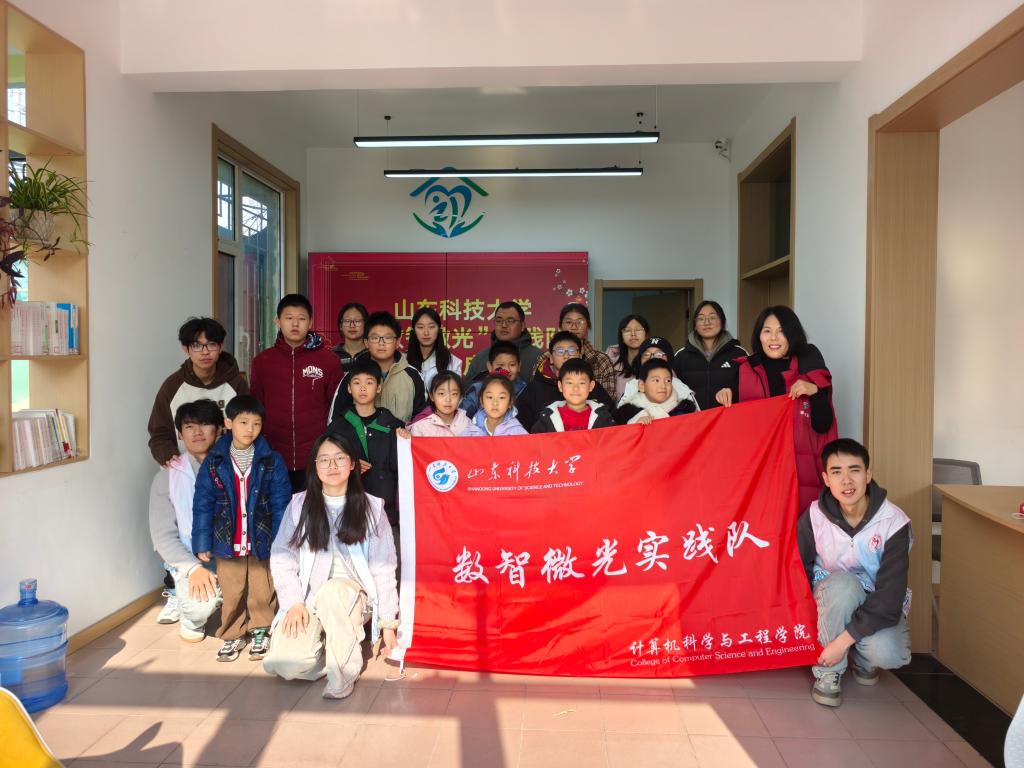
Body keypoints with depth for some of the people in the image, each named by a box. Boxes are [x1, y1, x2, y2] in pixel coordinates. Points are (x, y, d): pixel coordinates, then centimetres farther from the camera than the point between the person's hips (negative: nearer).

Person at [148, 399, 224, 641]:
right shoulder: (167, 477, 2)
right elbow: (163, 535, -2)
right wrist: (193, 568, -17)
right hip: (189, 561, -1)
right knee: (201, 603, -31)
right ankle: (190, 619, 7)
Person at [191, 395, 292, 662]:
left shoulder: (271, 461, -5)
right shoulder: (214, 461, -2)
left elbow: (280, 504, -5)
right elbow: (202, 504, 0)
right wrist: (202, 543, -2)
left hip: (262, 541, -1)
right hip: (227, 542, 1)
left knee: (263, 592, 9)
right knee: (231, 593, 12)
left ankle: (260, 633, 28)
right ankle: (232, 635, 30)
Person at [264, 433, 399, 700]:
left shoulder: (371, 508, 2)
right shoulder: (300, 504, 5)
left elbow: (383, 569, 0)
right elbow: (282, 558, 1)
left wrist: (388, 622, -4)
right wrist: (293, 603, -12)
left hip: (352, 597, -1)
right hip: (307, 601, 1)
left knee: (333, 590, -36)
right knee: (287, 663, -24)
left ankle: (345, 668, -15)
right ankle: (336, 652, 7)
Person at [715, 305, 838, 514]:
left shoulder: (810, 371, 4)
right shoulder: (746, 370, 6)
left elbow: (823, 427, 1)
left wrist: (815, 392, -13)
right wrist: (727, 398, -5)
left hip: (801, 471, 0)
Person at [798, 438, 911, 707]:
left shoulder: (894, 522, -24)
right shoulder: (815, 517, -19)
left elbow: (889, 597, -26)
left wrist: (843, 640, -30)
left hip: (878, 606, 0)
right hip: (834, 596, 0)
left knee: (889, 655, -32)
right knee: (844, 583, -36)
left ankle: (863, 658, 8)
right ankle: (828, 671, -16)